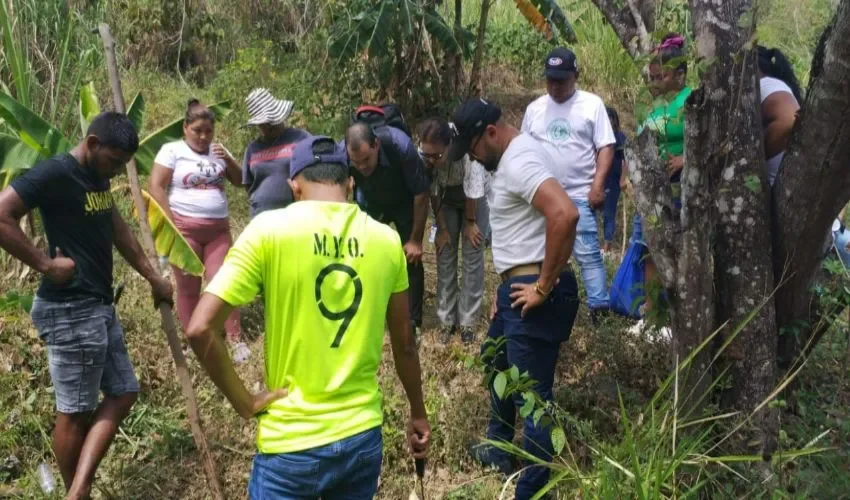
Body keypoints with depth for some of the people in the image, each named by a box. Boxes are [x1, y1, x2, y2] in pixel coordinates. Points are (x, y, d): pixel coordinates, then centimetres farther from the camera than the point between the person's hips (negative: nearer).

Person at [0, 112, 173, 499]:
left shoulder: (98, 177, 11)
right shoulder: (53, 174, -16)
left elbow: (118, 230, 23)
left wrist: (153, 277, 26)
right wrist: (46, 264, -20)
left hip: (99, 306, 10)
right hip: (71, 310, -10)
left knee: (122, 393, 12)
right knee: (75, 412, 1)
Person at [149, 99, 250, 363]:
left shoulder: (217, 150, 13)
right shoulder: (172, 151, -2)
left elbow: (239, 181, 13)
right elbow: (156, 188, -7)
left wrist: (227, 159, -5)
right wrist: (171, 225, -12)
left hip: (218, 229, 3)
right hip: (184, 228, -3)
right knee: (188, 287, 4)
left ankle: (236, 340, 2)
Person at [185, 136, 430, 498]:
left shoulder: (269, 229, -11)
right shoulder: (386, 240, -1)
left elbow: (200, 329, -17)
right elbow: (404, 344, 9)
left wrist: (244, 403, -5)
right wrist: (418, 413, 23)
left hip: (290, 443, -3)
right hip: (362, 436, 3)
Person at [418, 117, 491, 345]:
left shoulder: (467, 150, -43)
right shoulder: (423, 154, -32)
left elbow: (473, 192, -27)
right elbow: (432, 193, -16)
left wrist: (470, 222, -13)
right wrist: (442, 228, -8)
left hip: (475, 198, -3)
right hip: (447, 198, 3)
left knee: (472, 254, -4)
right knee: (445, 254, 0)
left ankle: (467, 321, 4)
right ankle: (447, 319, 9)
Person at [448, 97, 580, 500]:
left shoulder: (519, 161, -19)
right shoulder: (510, 159, 15)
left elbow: (565, 214, -34)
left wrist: (545, 286, -26)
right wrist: (506, 285, 15)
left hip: (533, 292, -12)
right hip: (516, 287, 12)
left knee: (531, 394, -3)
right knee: (497, 364, 29)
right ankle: (500, 449, 48)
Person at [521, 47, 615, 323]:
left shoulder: (591, 104, -1)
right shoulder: (534, 109, 9)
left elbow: (606, 147, -4)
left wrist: (597, 185, -14)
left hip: (580, 195, -4)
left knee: (587, 254, -6)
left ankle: (600, 308, -2)